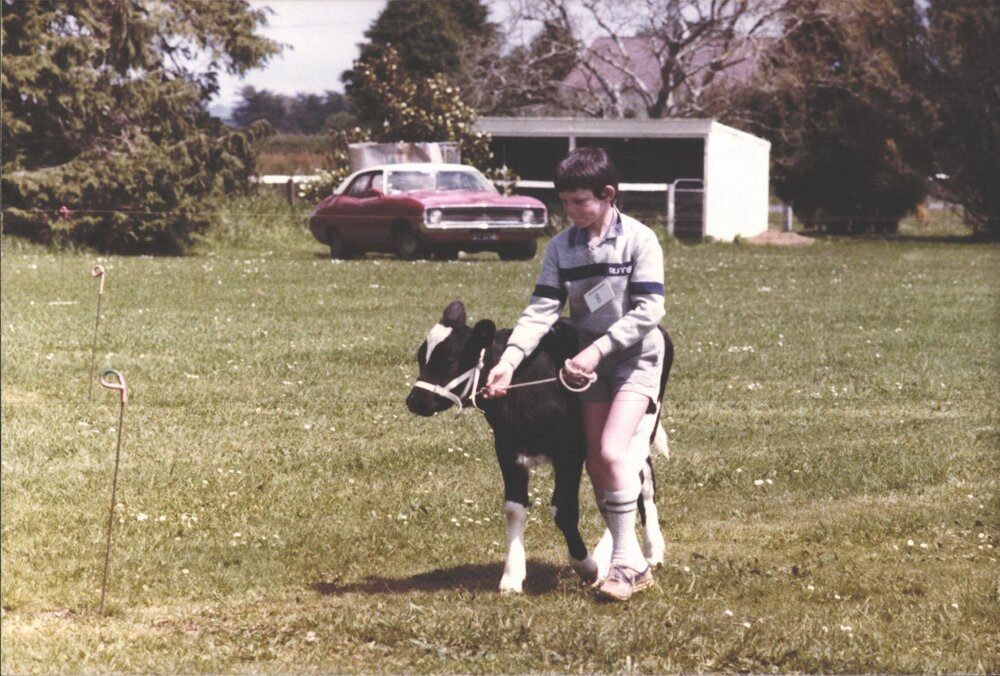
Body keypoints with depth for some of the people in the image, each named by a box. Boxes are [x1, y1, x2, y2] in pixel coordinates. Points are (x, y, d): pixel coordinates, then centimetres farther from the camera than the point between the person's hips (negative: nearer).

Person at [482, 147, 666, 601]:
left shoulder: (639, 240, -14)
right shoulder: (562, 247, -2)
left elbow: (649, 311, -19)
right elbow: (542, 310, -8)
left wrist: (598, 347, -26)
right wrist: (508, 360, -22)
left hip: (635, 356, -5)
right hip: (591, 359, 6)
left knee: (612, 451, -18)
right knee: (595, 462, 4)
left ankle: (625, 563, -10)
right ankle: (632, 562, 15)